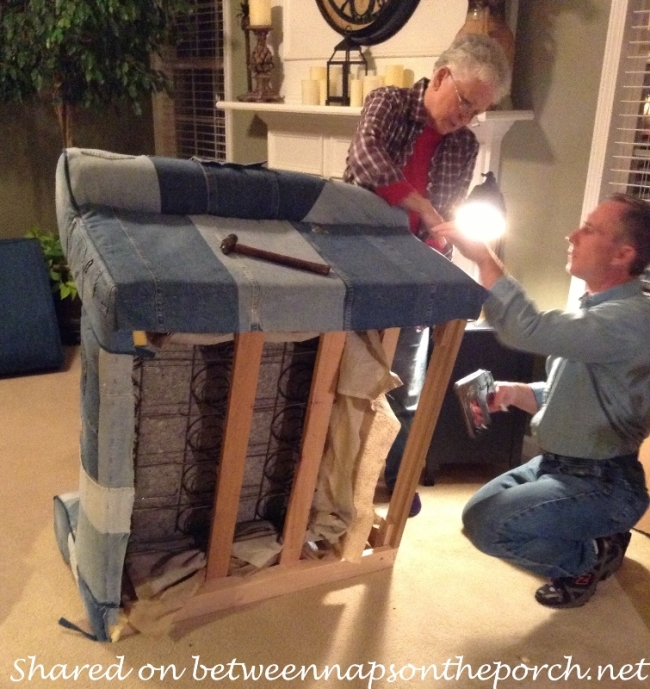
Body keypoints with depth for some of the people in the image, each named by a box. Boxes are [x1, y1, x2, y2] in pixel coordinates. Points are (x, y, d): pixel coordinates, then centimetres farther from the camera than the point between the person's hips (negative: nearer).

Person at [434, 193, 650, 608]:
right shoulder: (594, 310, 8)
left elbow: (529, 330, -39)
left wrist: (483, 257, -30)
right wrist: (515, 393, -4)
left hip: (604, 483, -10)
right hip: (559, 464, 10)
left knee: (487, 524, -23)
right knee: (480, 508, 17)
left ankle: (587, 560, 3)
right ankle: (591, 536, 21)